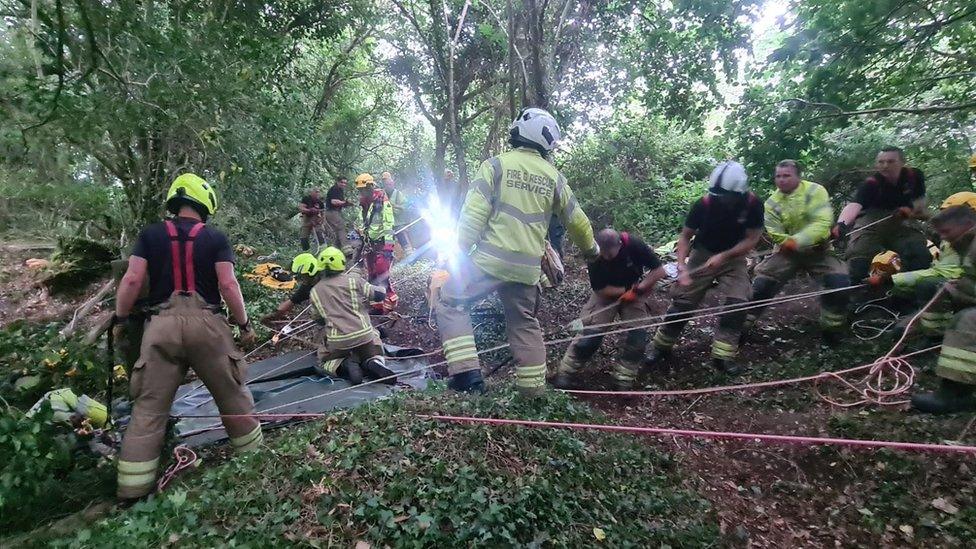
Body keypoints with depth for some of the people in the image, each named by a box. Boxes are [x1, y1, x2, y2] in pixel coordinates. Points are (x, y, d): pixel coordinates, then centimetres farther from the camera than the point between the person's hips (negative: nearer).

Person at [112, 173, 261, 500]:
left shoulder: (150, 235, 9)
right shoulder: (215, 238, 3)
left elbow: (132, 280, 1)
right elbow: (228, 285, -5)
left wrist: (120, 319, 14)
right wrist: (244, 324, 4)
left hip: (162, 324, 2)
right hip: (206, 322, -1)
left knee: (149, 406, 8)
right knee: (231, 393, 13)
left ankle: (133, 486, 12)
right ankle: (252, 451, 27)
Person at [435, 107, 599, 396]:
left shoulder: (496, 164, -2)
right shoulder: (553, 176, 9)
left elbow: (474, 212, -10)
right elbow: (576, 219, 19)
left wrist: (461, 250, -3)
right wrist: (591, 248, 35)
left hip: (489, 258, -4)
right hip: (527, 267, 4)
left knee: (450, 305, 9)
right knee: (524, 323, 18)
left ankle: (467, 374, 0)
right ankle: (533, 389, 24)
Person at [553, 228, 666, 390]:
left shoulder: (634, 245, -27)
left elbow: (659, 270, -19)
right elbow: (600, 289, -18)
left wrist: (638, 289, -23)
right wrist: (627, 290, -25)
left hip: (633, 293, 1)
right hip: (606, 293, -1)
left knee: (638, 334, -14)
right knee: (590, 333, -13)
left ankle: (623, 380, 0)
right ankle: (564, 372, -1)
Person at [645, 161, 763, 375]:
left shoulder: (753, 204, -19)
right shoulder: (704, 204, -21)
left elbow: (752, 239, -12)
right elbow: (685, 236, -11)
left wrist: (723, 256, -23)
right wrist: (681, 265, -25)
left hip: (734, 258, 1)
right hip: (703, 255, -1)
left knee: (737, 303, -17)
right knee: (683, 300, -4)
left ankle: (722, 356, -6)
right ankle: (661, 346, 13)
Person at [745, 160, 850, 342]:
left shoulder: (815, 191, -11)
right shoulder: (772, 202, -2)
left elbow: (822, 223, -24)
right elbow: (776, 235, -9)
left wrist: (797, 241, -35)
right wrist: (790, 244, -26)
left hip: (818, 250, -2)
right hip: (788, 252, 2)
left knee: (840, 282, -20)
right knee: (761, 283, -11)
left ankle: (831, 329, 2)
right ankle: (743, 324, 2)